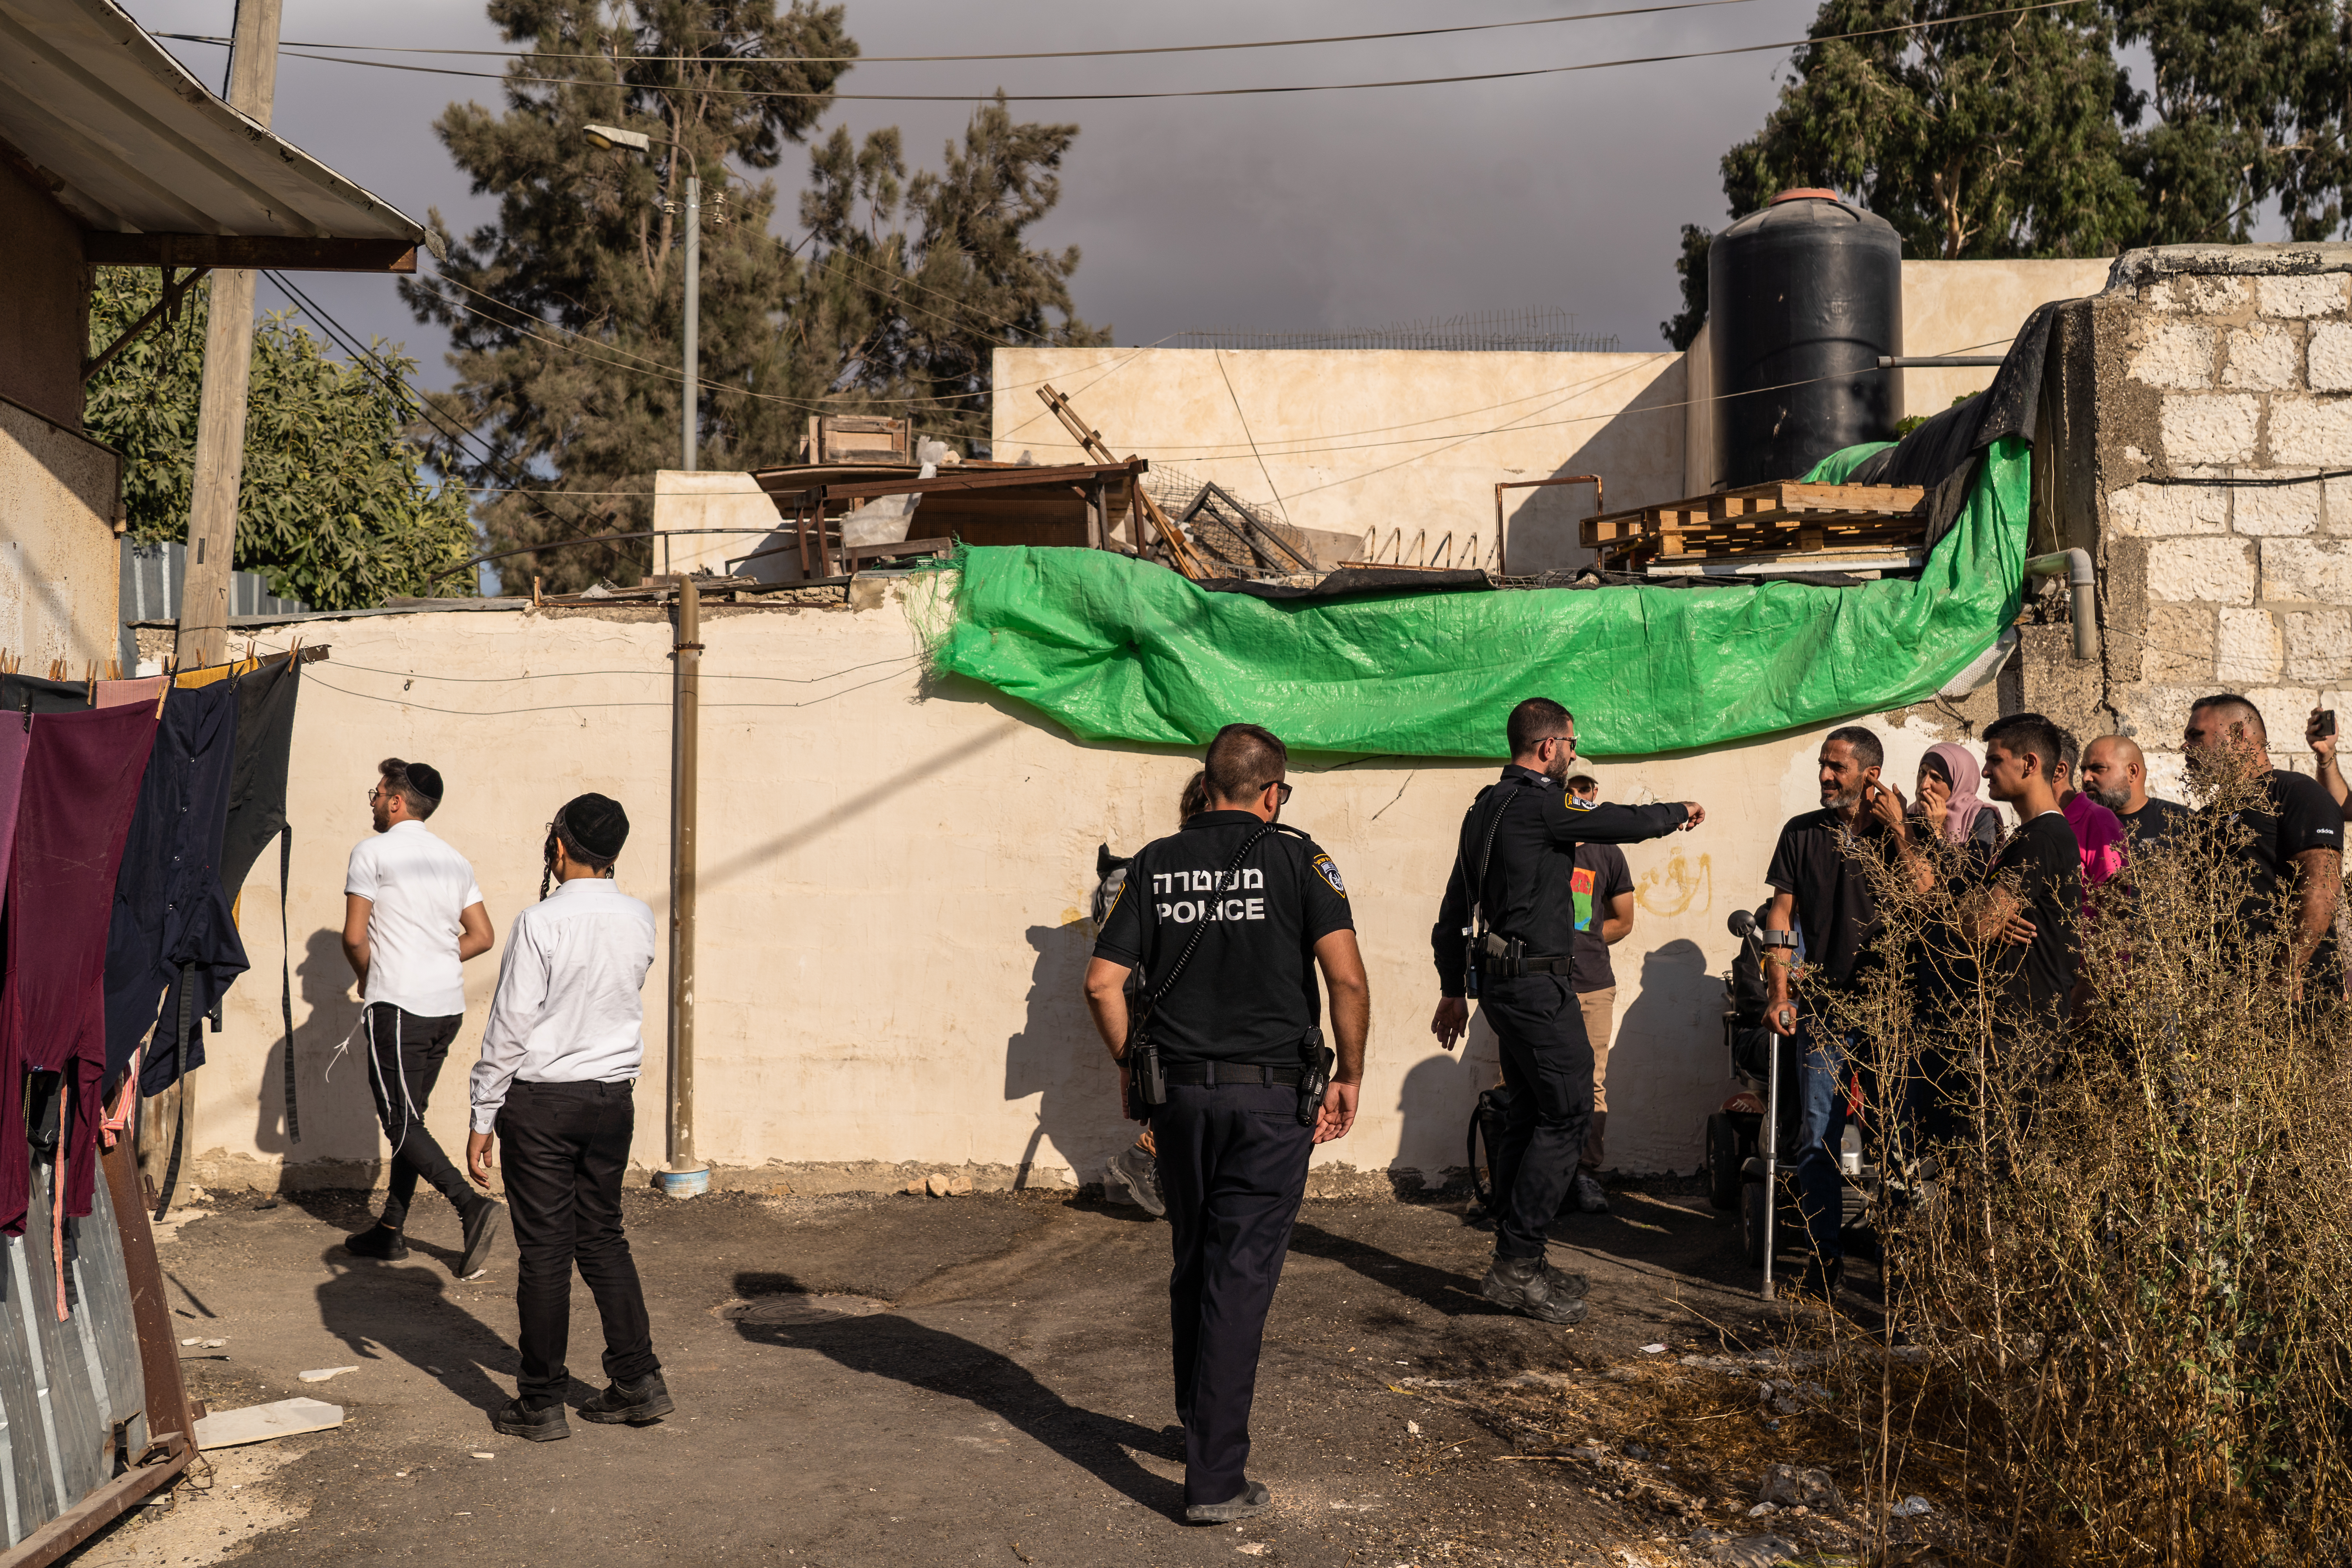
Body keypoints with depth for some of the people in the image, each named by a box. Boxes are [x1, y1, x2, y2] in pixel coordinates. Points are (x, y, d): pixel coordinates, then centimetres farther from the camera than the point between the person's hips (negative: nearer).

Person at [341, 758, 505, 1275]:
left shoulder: (373, 851, -5)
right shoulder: (454, 860, 14)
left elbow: (354, 936, -8)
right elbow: (483, 936, 12)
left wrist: (367, 979, 11)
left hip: (398, 1004, -7)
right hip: (449, 1003, 7)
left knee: (401, 1122, -6)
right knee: (410, 1116, 14)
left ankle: (473, 1206, -21)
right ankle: (391, 1230, 19)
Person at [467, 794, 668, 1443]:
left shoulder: (540, 923, -14)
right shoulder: (639, 920, 1)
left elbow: (510, 1027, -13)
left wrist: (483, 1119, -6)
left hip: (542, 1102, -5)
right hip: (614, 1097, 5)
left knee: (545, 1248, 3)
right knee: (603, 1237, 16)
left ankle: (541, 1403, 12)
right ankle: (638, 1382, 17)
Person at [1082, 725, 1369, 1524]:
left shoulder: (1158, 863, 5)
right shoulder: (1295, 858, -4)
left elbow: (1102, 983, 0)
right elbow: (1347, 978, -15)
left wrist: (1130, 1067, 14)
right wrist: (1349, 1078, -3)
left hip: (1180, 1093, 3)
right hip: (1271, 1098, -3)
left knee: (1192, 1267, 19)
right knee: (1241, 1277, 1)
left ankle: (1201, 1425, 36)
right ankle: (1214, 1478, 3)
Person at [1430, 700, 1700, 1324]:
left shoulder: (1486, 806, 15)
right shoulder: (1538, 805, -14)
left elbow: (1455, 905, 18)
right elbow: (1624, 823, -9)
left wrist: (1453, 989, 23)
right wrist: (1681, 813, 12)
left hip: (1503, 983, 10)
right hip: (1539, 983, -10)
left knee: (1531, 1117, 14)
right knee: (1568, 1115, -7)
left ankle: (1519, 1264, 18)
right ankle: (1516, 1265, -7)